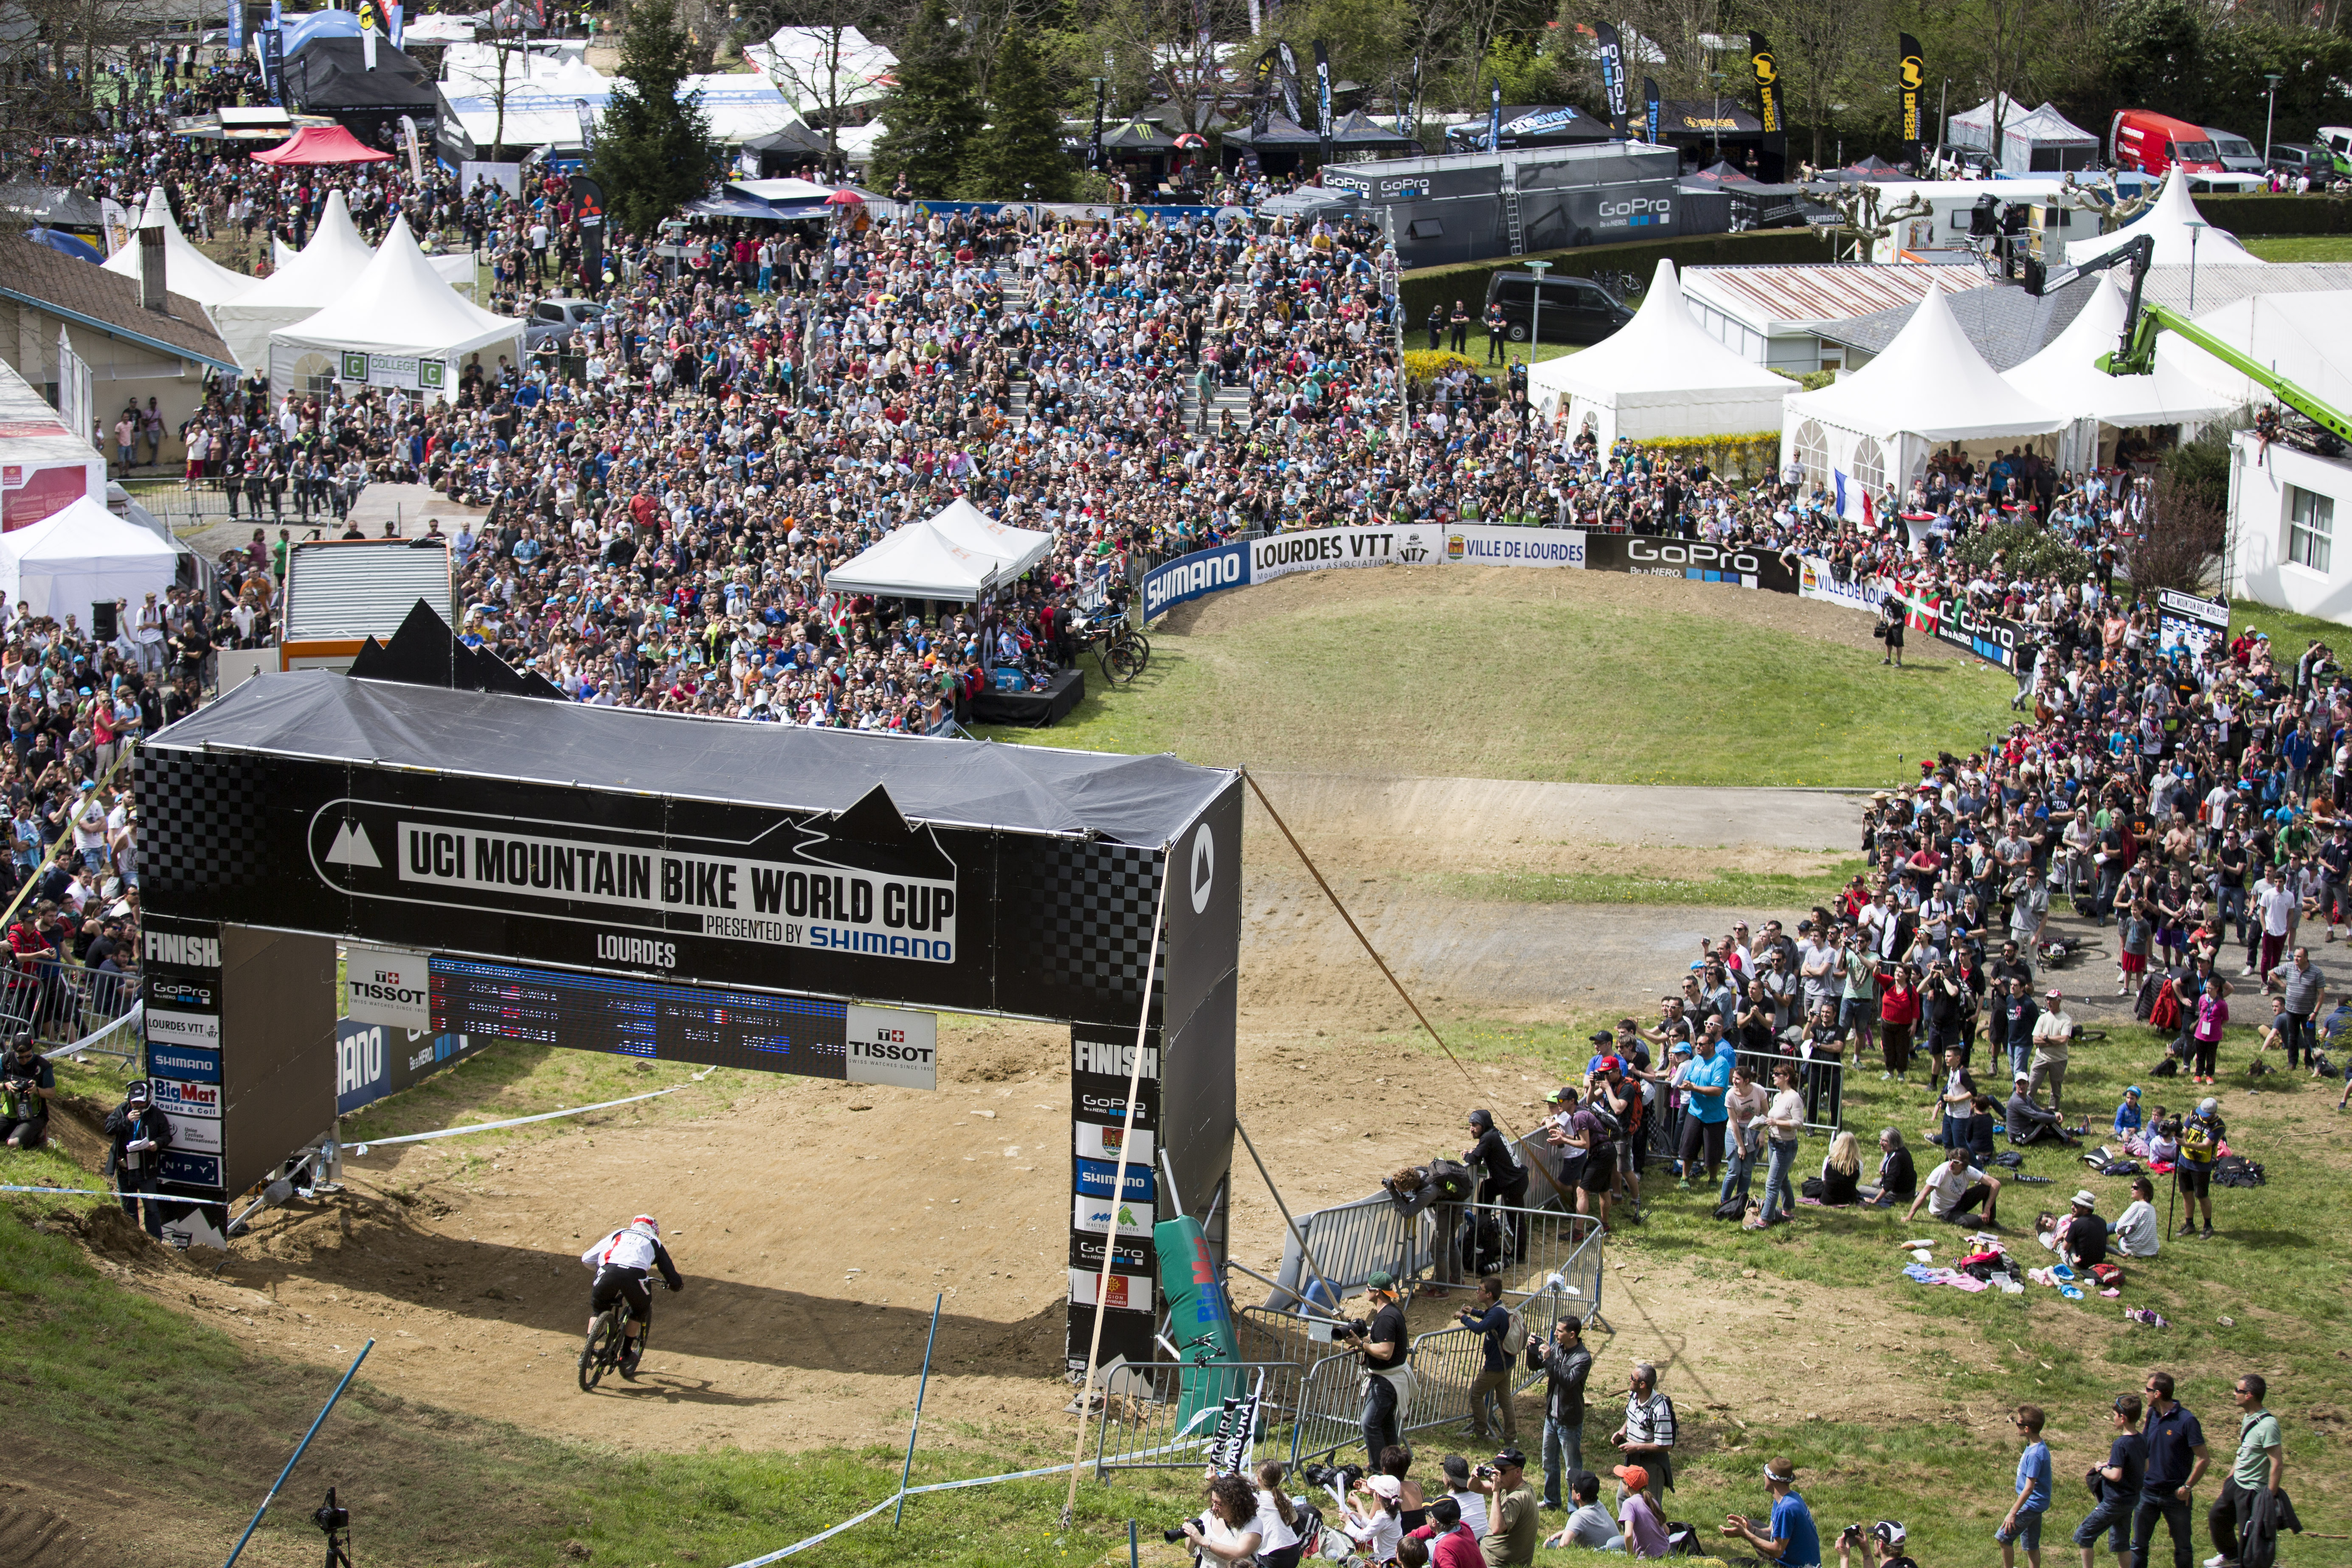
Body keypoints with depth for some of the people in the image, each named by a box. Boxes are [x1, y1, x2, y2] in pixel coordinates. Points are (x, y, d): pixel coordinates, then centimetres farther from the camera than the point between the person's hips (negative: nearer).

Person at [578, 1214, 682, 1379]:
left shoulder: (619, 1234, 36)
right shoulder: (655, 1244, 33)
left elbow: (586, 1259, 32)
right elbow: (675, 1282, 31)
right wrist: (678, 1284, 56)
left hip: (609, 1272, 1)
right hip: (634, 1276, -1)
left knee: (597, 1308, 30)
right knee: (640, 1310, 30)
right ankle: (626, 1355, 25)